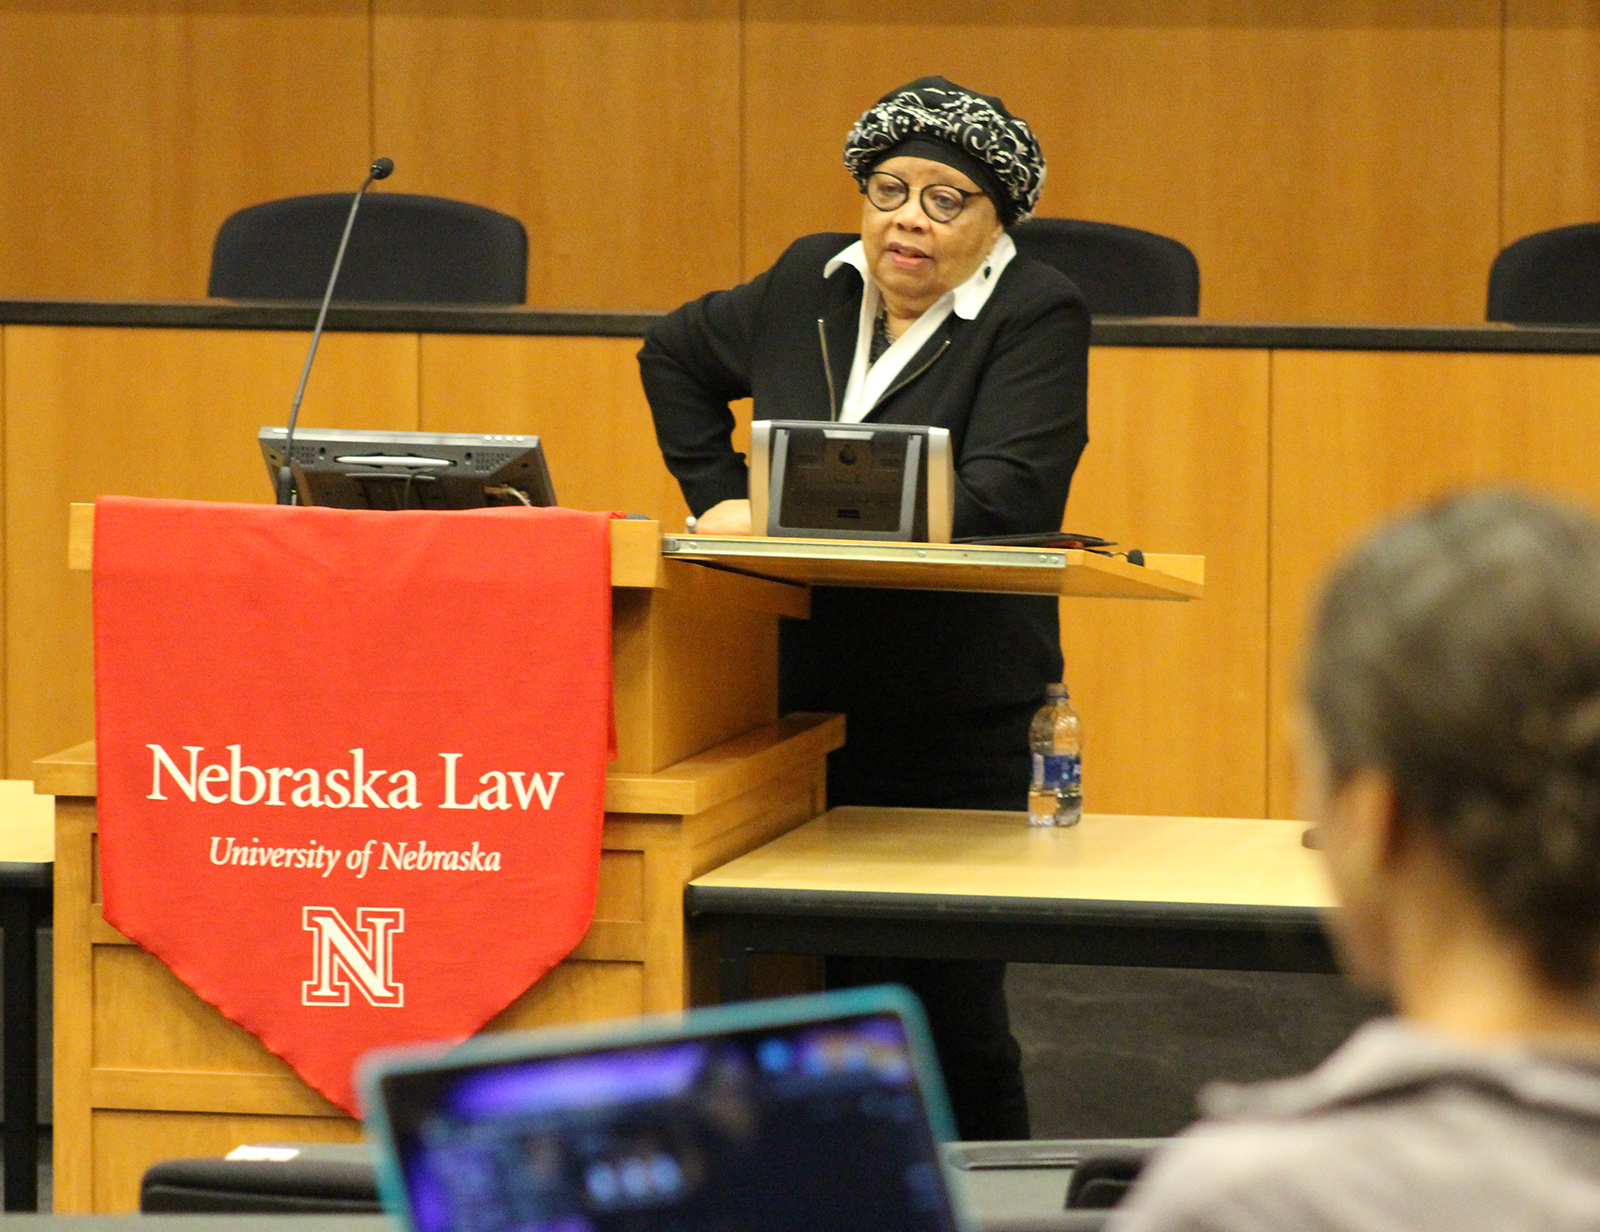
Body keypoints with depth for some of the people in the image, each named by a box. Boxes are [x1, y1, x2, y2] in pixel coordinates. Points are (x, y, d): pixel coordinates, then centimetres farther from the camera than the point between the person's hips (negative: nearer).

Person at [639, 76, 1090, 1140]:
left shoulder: (1038, 317, -5)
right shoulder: (809, 286, 13)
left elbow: (1000, 500, -19)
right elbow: (674, 354, 32)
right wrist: (721, 497, 17)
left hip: (957, 723, -5)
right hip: (801, 705, 5)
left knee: (949, 1010, -5)